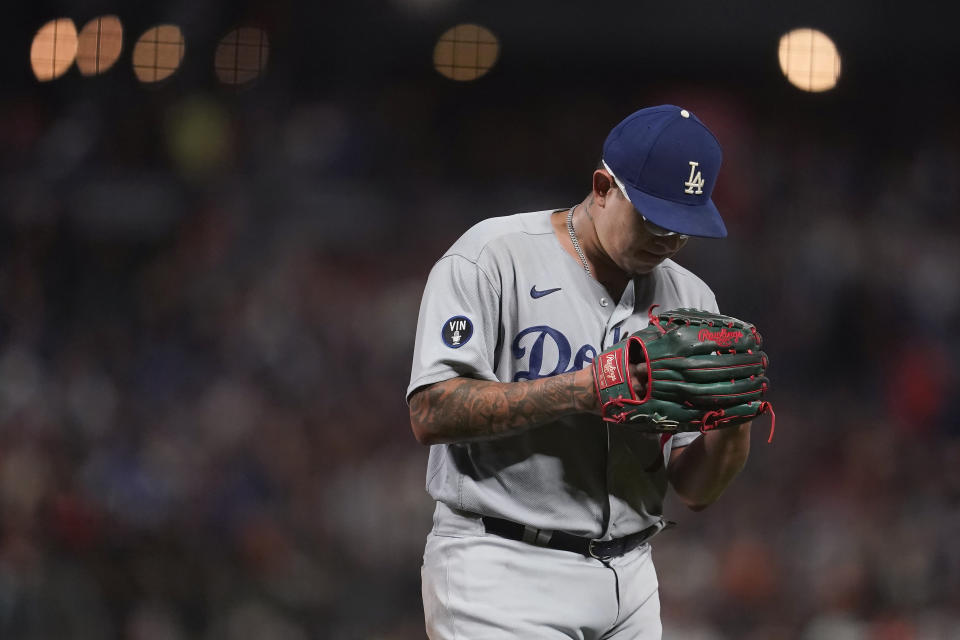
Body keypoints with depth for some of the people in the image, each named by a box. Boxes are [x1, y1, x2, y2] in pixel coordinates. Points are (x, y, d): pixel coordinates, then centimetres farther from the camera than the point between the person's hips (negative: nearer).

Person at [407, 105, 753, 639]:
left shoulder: (689, 298, 10)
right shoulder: (494, 259, -6)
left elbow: (697, 491, 8)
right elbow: (433, 413, -17)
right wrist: (582, 390, -23)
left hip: (630, 581, 6)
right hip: (503, 572, -6)